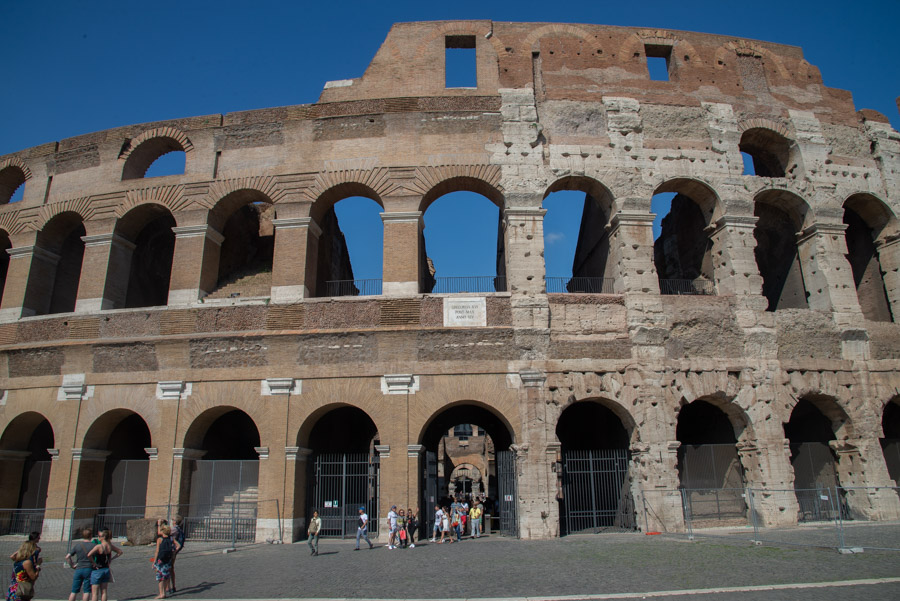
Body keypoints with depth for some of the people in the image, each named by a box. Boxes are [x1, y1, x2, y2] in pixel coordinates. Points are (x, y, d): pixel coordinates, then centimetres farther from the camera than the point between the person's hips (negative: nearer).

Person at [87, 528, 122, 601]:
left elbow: (89, 555, -33)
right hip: (106, 570, 6)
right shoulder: (110, 546, 1)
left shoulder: (98, 546, -18)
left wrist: (94, 563, -19)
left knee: (94, 593, 2)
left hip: (97, 570, -6)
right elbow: (120, 552, 15)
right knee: (103, 592, 12)